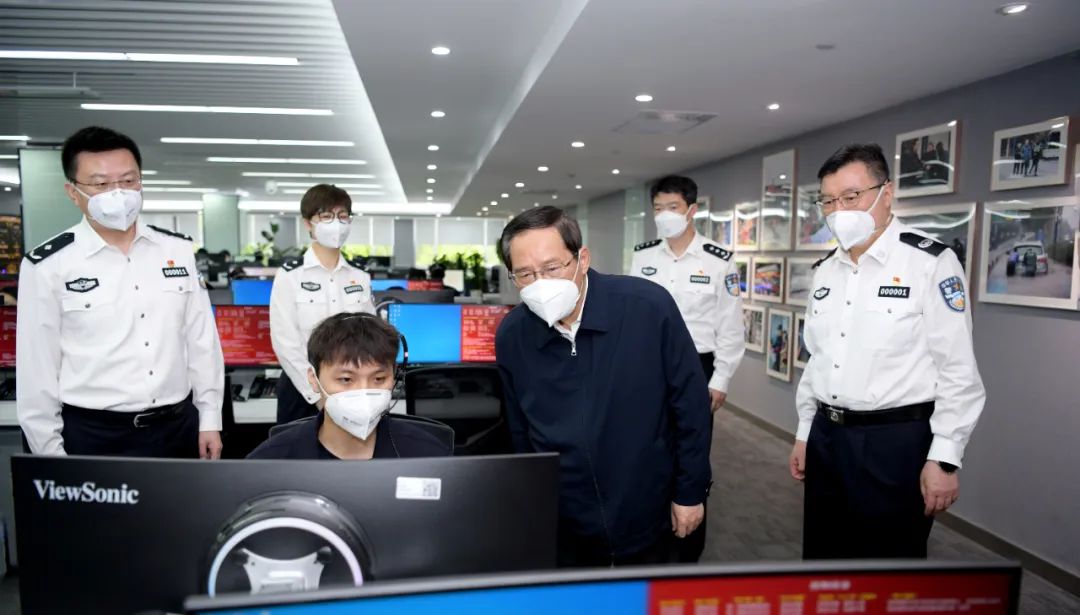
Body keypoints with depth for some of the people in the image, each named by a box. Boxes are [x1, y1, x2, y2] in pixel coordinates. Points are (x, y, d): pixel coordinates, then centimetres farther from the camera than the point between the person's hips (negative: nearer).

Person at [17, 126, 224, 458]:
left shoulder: (178, 250, 1)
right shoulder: (48, 265, -8)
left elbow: (202, 340, 5)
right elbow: (37, 369, -3)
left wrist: (210, 419, 4)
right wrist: (50, 452, -1)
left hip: (178, 428, 3)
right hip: (92, 436, -2)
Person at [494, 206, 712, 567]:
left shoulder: (649, 307, -20)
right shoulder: (510, 335, -10)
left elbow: (690, 406, -9)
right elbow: (520, 433, 4)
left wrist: (690, 492, -4)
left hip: (646, 521, -1)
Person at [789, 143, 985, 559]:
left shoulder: (931, 263, -10)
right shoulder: (825, 271, 10)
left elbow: (959, 372, -13)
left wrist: (944, 459, -14)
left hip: (895, 442, -6)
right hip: (826, 436, 6)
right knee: (822, 557, 17)